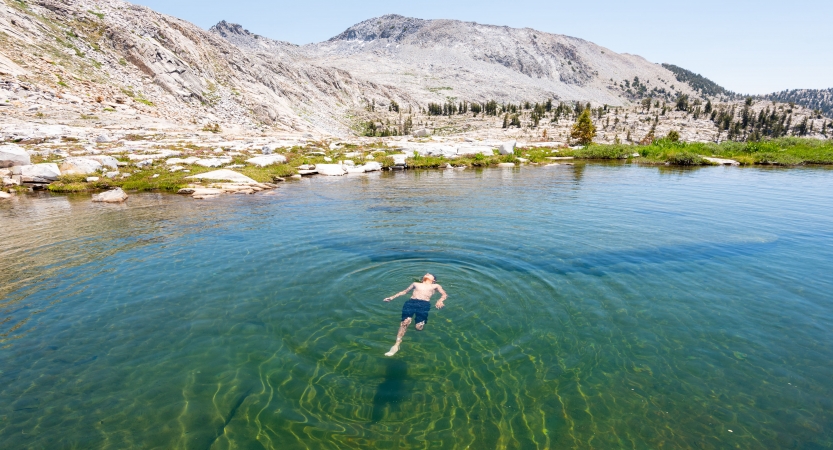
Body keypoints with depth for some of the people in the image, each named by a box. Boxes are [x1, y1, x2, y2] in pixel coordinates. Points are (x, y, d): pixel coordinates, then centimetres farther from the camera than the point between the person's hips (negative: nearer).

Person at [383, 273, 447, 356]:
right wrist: (392, 297, 24)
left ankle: (422, 321, 10)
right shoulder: (416, 284, 36)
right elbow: (405, 291, 36)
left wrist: (440, 300, -7)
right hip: (411, 302, 2)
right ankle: (397, 344, -21)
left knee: (419, 327, -24)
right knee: (405, 321, -26)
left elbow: (445, 295, 16)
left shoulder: (435, 286, 28)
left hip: (424, 303, -2)